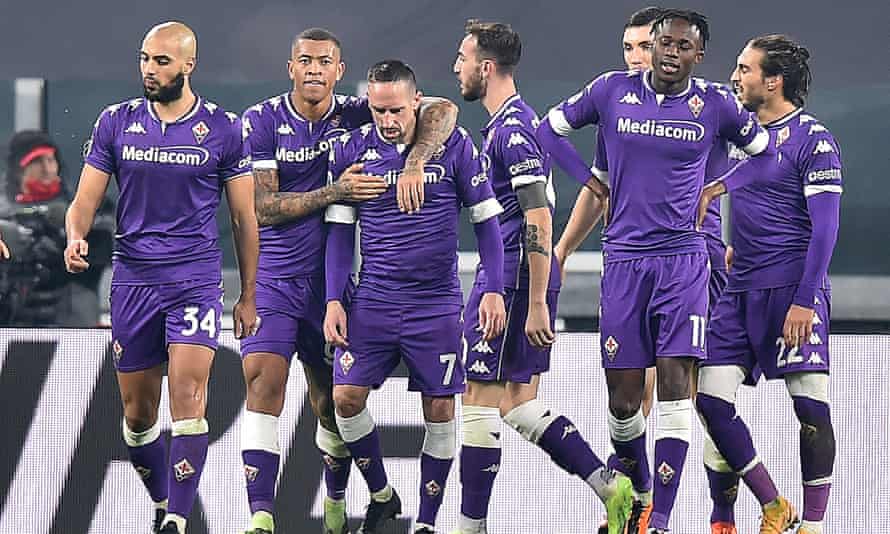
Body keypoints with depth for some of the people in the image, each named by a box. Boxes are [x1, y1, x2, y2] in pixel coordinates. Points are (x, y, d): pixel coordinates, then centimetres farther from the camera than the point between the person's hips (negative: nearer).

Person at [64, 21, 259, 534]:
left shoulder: (223, 129, 0)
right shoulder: (117, 123, 5)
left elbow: (245, 217, 6)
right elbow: (86, 200, 5)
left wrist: (249, 296, 7)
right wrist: (76, 238, -18)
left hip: (197, 279, -3)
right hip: (133, 278, 3)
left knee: (188, 395, -17)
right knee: (138, 410, 8)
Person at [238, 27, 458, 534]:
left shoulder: (357, 114, -2)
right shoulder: (262, 121, -5)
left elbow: (443, 110, -11)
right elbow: (262, 208, -11)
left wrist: (415, 163, -28)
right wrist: (335, 192, -21)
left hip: (331, 281, 1)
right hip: (273, 279, -1)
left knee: (332, 402, 9)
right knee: (263, 382, -18)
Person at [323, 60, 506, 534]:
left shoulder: (453, 144, -5)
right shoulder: (352, 149, 0)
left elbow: (485, 219, 1)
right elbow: (340, 231, 6)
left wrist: (494, 291, -6)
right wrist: (334, 301, -1)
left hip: (436, 303, -1)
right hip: (373, 300, 2)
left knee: (439, 408, -1)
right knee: (346, 396, -8)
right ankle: (381, 495, 13)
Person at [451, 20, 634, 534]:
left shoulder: (512, 131, -16)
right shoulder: (508, 123, 15)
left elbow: (539, 221, -21)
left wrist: (536, 304, -22)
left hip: (511, 281, -10)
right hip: (515, 279, 10)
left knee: (479, 400, -4)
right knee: (519, 404, 11)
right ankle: (611, 488, 8)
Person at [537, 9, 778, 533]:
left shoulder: (714, 105, 1)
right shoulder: (612, 91, 2)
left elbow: (765, 153, 16)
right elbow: (550, 129, 15)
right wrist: (594, 183, 6)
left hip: (683, 260, -1)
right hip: (624, 260, 1)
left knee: (676, 385, -11)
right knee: (622, 398, 2)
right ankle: (637, 489, 28)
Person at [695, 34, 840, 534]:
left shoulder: (814, 139, -6)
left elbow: (825, 227, -11)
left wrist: (804, 300, -18)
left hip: (793, 289, -7)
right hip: (740, 292, 7)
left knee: (811, 408, -8)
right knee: (710, 398, -2)